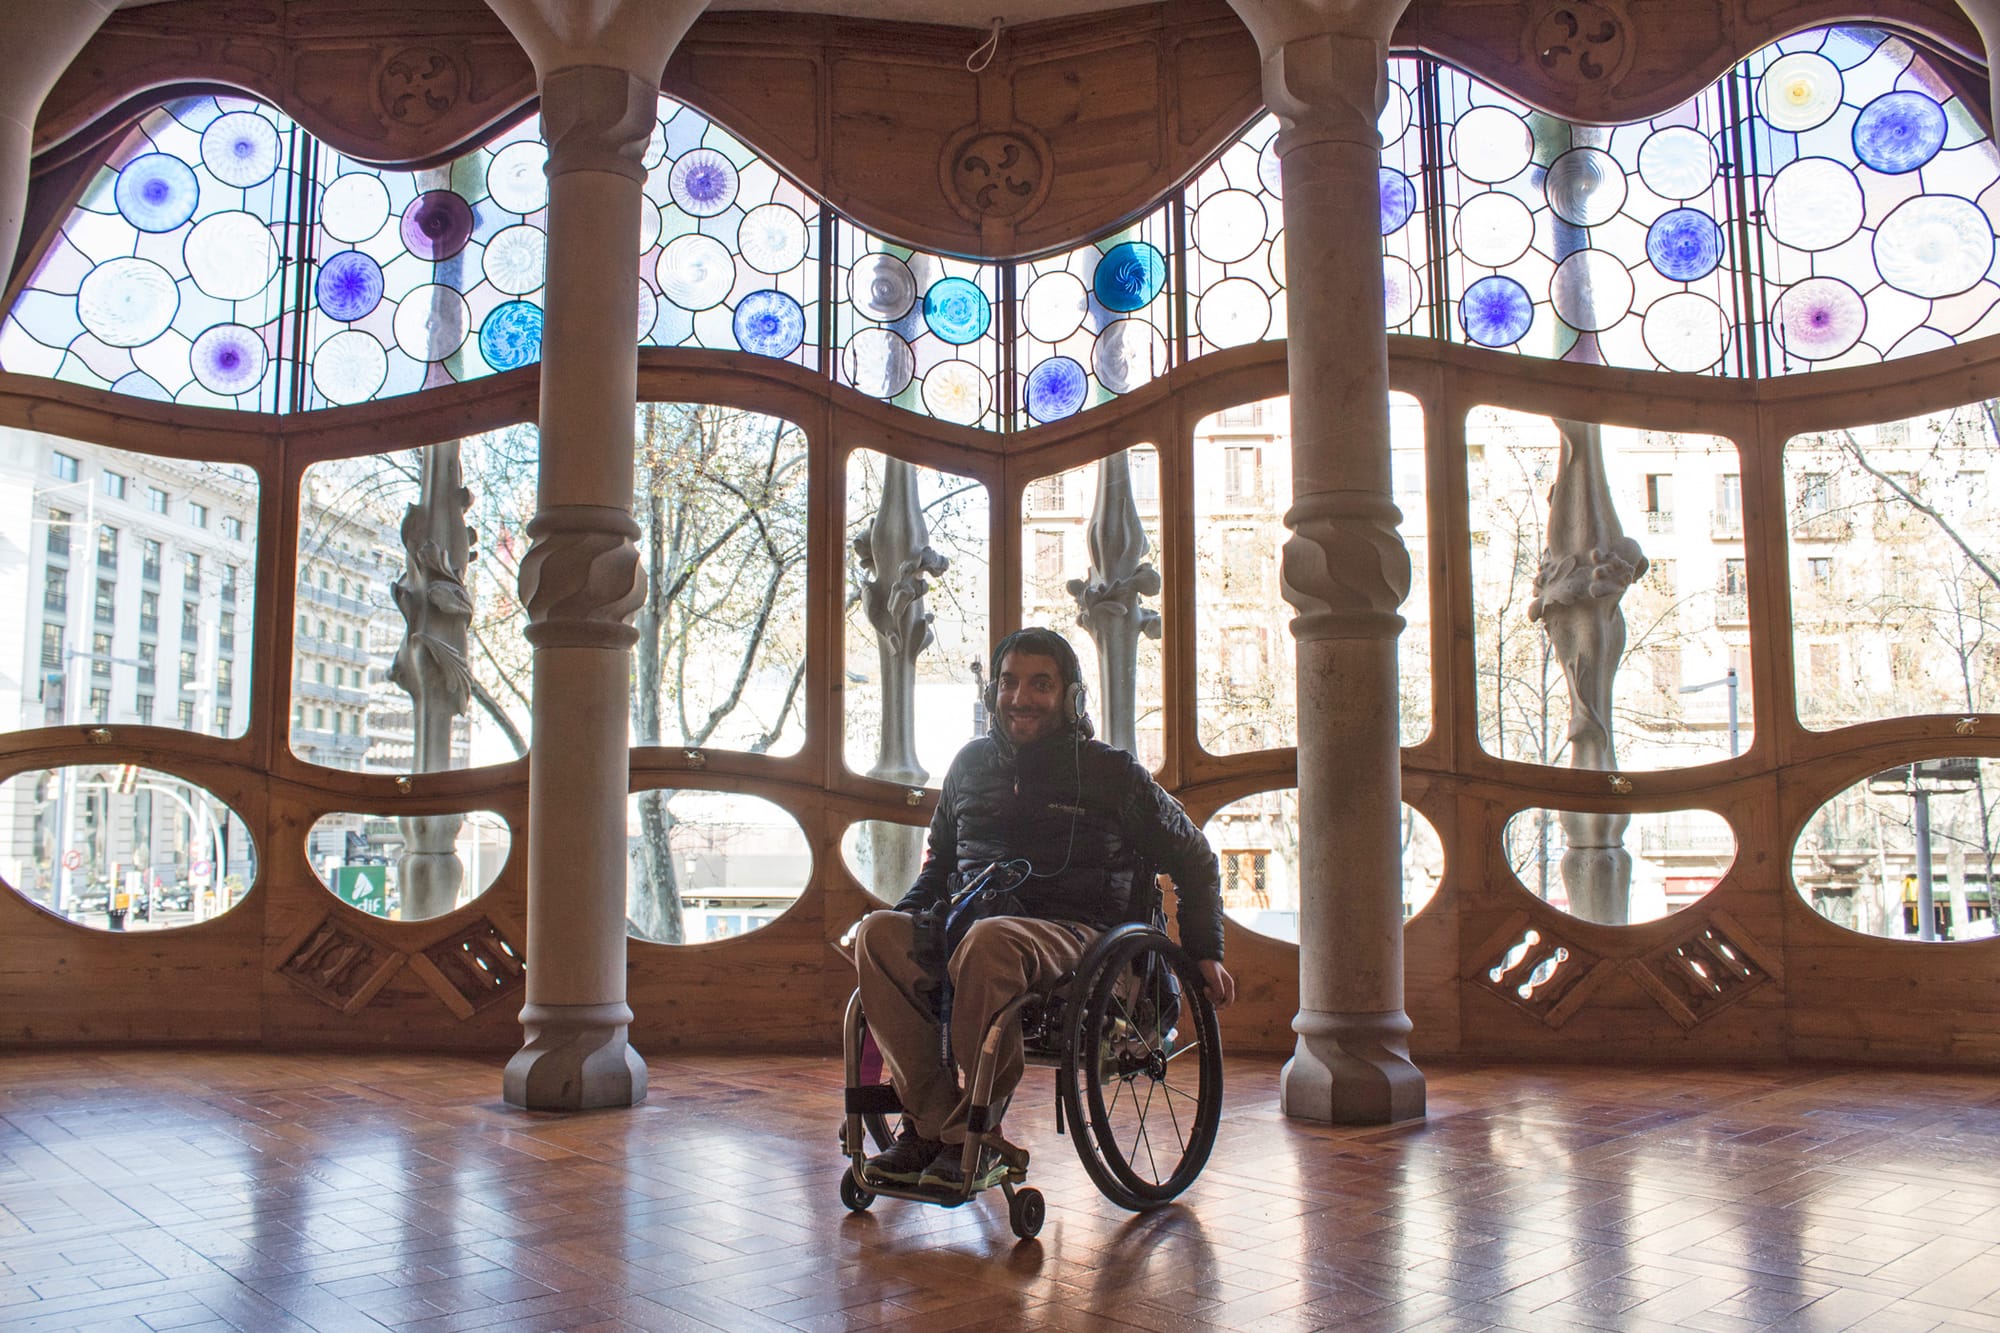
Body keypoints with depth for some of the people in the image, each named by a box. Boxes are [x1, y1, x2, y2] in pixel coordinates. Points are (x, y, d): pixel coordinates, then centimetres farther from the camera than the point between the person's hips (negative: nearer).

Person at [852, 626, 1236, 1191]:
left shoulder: (1110, 773, 7)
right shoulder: (972, 763, 18)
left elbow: (1193, 859, 16)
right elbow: (940, 859, 30)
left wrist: (1205, 952, 11)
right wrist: (905, 913, 11)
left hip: (1076, 932, -4)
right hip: (970, 925, 4)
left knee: (989, 941, -40)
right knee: (879, 933, -27)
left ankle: (975, 1137, -27)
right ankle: (930, 1121, -26)